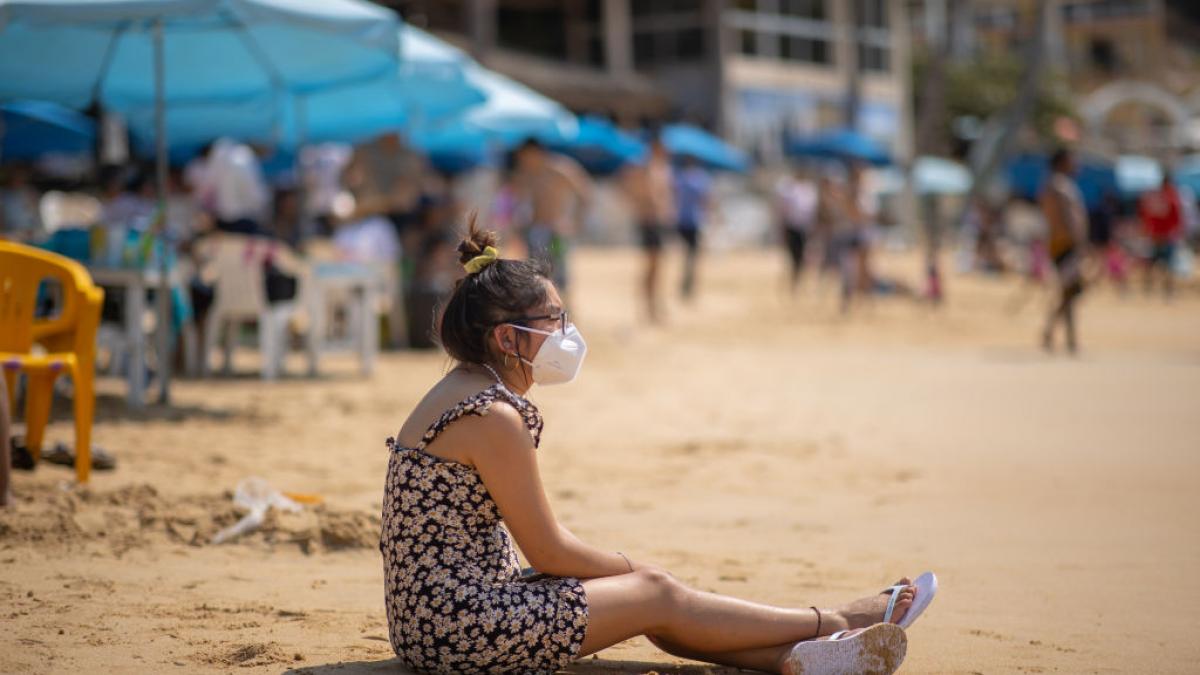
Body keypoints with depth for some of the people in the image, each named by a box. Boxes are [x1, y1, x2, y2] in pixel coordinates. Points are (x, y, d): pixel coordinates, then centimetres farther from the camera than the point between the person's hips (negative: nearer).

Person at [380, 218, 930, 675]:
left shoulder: (463, 389, 11)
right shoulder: (494, 416, -20)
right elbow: (550, 551, -14)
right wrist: (629, 569, 2)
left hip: (435, 612, 9)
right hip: (457, 625, -9)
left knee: (651, 587, 7)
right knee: (658, 595, -1)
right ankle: (835, 623, 12)